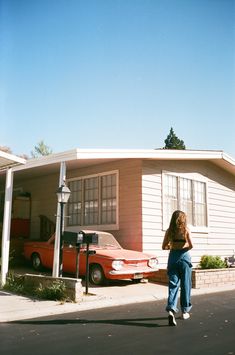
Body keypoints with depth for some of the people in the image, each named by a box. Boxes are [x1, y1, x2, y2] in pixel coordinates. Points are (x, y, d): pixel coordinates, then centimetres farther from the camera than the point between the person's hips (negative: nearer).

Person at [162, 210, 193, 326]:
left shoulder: (169, 231, 2)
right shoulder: (185, 230, -5)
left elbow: (164, 247, 3)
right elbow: (191, 245, -12)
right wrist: (185, 248, 8)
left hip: (173, 257, 2)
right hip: (184, 256, -2)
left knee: (173, 284, 3)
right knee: (185, 284, 10)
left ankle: (171, 309, -15)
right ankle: (185, 311, 19)